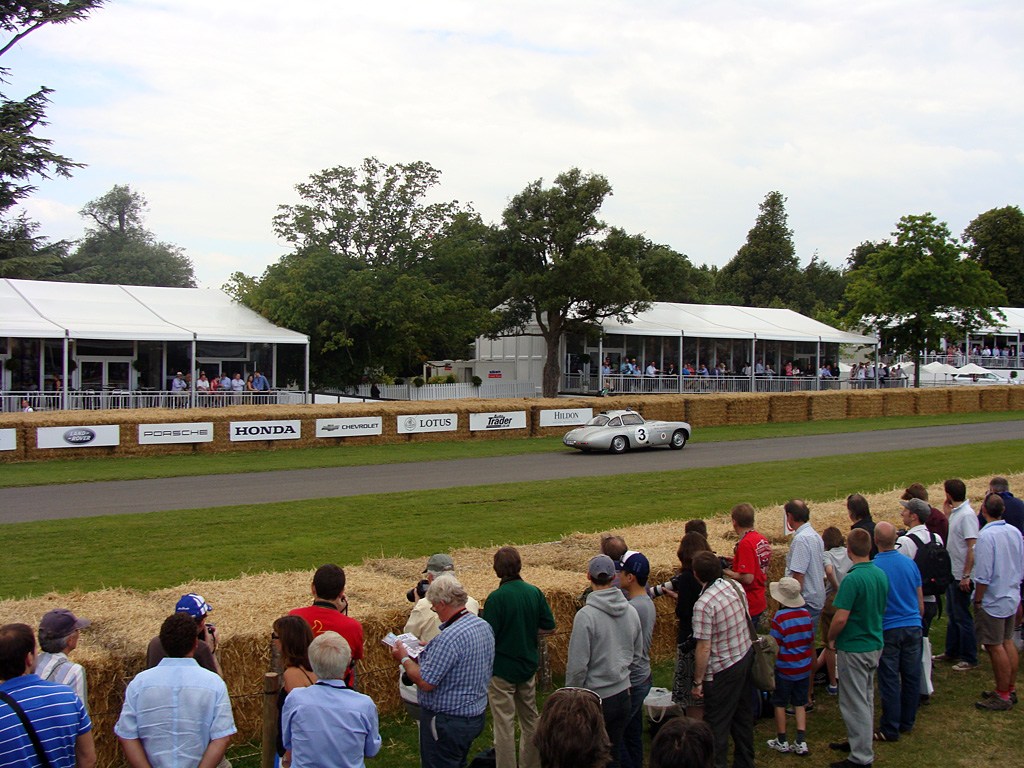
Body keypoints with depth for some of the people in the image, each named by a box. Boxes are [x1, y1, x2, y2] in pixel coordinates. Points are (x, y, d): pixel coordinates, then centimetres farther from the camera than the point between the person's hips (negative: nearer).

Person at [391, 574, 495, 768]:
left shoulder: (450, 637, -28)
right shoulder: (484, 626, 1)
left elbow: (425, 683, -25)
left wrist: (404, 659, -10)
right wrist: (431, 650, 15)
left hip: (448, 723, -9)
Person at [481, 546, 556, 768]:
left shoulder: (496, 598, -19)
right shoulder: (534, 592, -4)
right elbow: (549, 627, 3)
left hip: (502, 669, -5)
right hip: (528, 666, 6)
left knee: (504, 724, 4)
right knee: (530, 720, 19)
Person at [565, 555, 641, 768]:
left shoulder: (585, 616, -19)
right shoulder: (631, 611, 0)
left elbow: (577, 666, -17)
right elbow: (637, 656, 12)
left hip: (596, 697, -6)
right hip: (623, 694, 6)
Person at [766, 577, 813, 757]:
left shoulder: (779, 617, -18)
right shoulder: (806, 614, -2)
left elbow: (776, 647, -15)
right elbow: (811, 642, 7)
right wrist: (811, 660, 21)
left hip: (785, 668, -5)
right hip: (803, 668, 5)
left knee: (780, 704, 10)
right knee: (799, 704, 13)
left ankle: (782, 741, 18)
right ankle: (801, 742, 8)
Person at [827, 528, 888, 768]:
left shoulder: (852, 579, -25)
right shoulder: (881, 574, 0)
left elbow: (841, 618, -27)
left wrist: (830, 638, -9)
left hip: (854, 647, -9)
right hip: (875, 644, 9)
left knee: (855, 703, 1)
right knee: (866, 698, 21)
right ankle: (857, 741, 36)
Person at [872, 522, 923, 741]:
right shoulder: (910, 563, 1)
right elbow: (921, 602, 10)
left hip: (888, 630, -4)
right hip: (913, 627, 4)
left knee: (890, 680, 2)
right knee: (911, 678, 13)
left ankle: (890, 729, 8)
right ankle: (907, 723, 25)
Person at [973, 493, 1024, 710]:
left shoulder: (987, 535, -22)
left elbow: (984, 575, -22)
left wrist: (978, 600, -11)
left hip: (993, 601, -8)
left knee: (995, 647, 0)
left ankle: (1002, 696, 7)